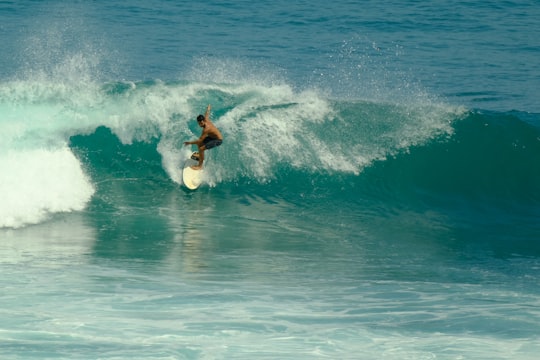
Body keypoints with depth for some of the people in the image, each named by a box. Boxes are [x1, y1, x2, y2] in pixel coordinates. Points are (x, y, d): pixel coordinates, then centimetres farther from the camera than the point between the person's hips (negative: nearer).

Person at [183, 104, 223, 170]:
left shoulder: (206, 129, -34)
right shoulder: (206, 120, -11)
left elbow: (200, 140, -33)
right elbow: (207, 113, 14)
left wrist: (190, 143, -29)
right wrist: (208, 108, 35)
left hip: (218, 140, -10)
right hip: (212, 137, 10)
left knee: (201, 148, -20)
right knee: (199, 143, 19)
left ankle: (200, 166, -9)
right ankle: (201, 157, 38)